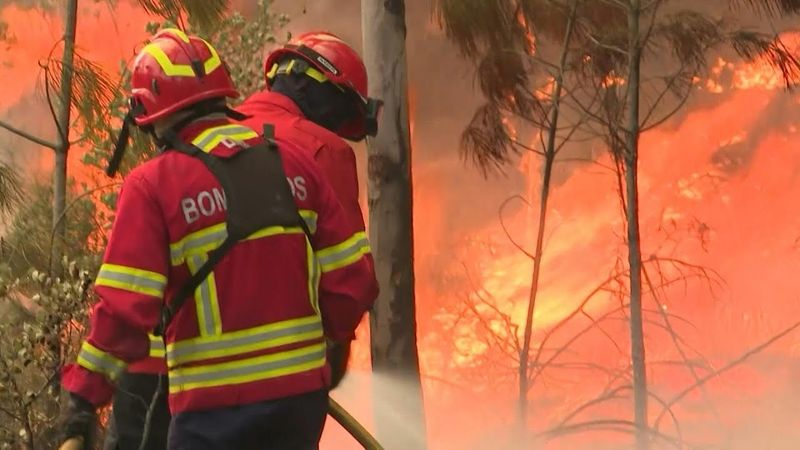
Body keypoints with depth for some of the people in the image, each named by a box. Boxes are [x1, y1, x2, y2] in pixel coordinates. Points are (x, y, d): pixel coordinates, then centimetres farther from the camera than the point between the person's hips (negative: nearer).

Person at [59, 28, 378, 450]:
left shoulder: (153, 184, -9)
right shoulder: (295, 164, 6)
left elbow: (124, 309, -15)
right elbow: (354, 278, 7)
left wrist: (85, 395, -6)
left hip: (216, 404, -5)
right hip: (303, 391, 5)